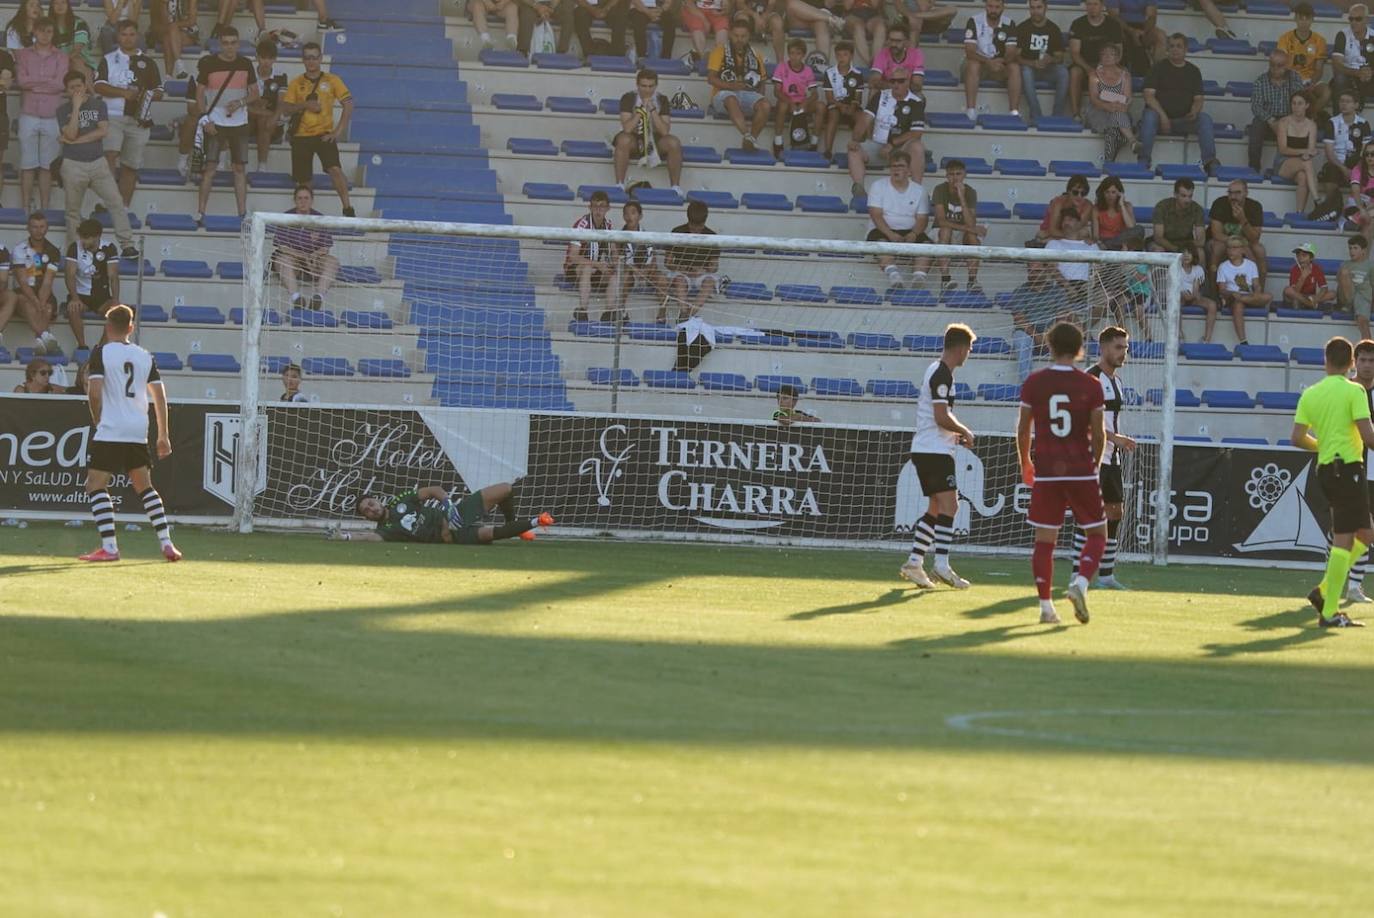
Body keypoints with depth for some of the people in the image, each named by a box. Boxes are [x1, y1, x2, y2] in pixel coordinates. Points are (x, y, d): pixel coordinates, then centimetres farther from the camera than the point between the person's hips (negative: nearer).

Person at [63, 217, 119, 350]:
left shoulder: (109, 248, -6)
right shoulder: (75, 248, -7)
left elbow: (113, 276, -10)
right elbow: (70, 275, -13)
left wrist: (115, 300, -25)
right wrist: (74, 298, -29)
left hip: (103, 296, 0)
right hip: (81, 294, 0)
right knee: (73, 309, -33)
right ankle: (82, 345, -23)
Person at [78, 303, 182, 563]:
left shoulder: (101, 353, -3)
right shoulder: (145, 356, 11)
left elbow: (94, 393, -12)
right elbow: (160, 397, 10)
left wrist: (98, 421, 4)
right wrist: (163, 435, 16)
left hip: (110, 432, -5)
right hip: (139, 433, 5)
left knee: (95, 485, -1)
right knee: (145, 487, 17)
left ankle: (109, 547, -13)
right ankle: (167, 544, 9)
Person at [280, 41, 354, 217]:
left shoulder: (331, 80, 2)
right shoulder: (296, 83, 8)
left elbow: (348, 104, -3)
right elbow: (285, 109, 2)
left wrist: (339, 130, -11)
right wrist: (305, 105, -15)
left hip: (324, 134, -3)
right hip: (301, 136, 3)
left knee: (335, 169, -23)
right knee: (303, 179, 5)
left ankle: (348, 209, -21)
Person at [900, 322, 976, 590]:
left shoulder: (937, 371, 18)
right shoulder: (942, 374, -14)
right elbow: (942, 417, -20)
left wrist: (955, 435, 18)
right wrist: (965, 432, -6)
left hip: (924, 449, 10)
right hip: (934, 450, -10)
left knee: (936, 508, 12)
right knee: (949, 504, -13)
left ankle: (914, 562, 11)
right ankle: (942, 565, -18)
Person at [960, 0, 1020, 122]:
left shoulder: (1009, 24, -2)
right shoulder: (974, 22, -10)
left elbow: (1011, 53, -7)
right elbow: (969, 51, -19)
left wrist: (1000, 61, -28)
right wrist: (989, 62, -34)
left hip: (999, 66, 3)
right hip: (978, 63, -3)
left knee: (1015, 68, -26)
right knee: (973, 65, -36)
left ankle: (1015, 112, -32)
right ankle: (971, 111, -42)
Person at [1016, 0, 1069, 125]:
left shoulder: (1054, 29, 5)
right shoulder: (1022, 28, -1)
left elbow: (1060, 57, 4)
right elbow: (1016, 56, -6)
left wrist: (1050, 60, -20)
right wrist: (1032, 63, -23)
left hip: (1049, 68, 2)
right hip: (1029, 67, -2)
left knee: (1063, 72, -31)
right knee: (1026, 72, -37)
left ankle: (1058, 116, -30)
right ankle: (1036, 116, -41)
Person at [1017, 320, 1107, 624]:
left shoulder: (1034, 382, 0)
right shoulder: (1090, 386, -4)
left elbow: (1023, 429, 4)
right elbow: (1099, 434, -2)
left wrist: (1025, 463, 19)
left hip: (1046, 472, 1)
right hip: (1081, 471, -1)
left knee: (1044, 540, 7)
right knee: (1097, 534, 9)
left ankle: (1046, 606, 4)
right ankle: (1081, 583, -15)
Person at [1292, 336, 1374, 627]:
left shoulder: (1310, 394, 8)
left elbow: (1298, 438, 8)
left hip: (1325, 470, 7)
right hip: (1348, 467, -7)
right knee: (1344, 540, -5)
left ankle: (1325, 591, 8)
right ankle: (1329, 612, -6)